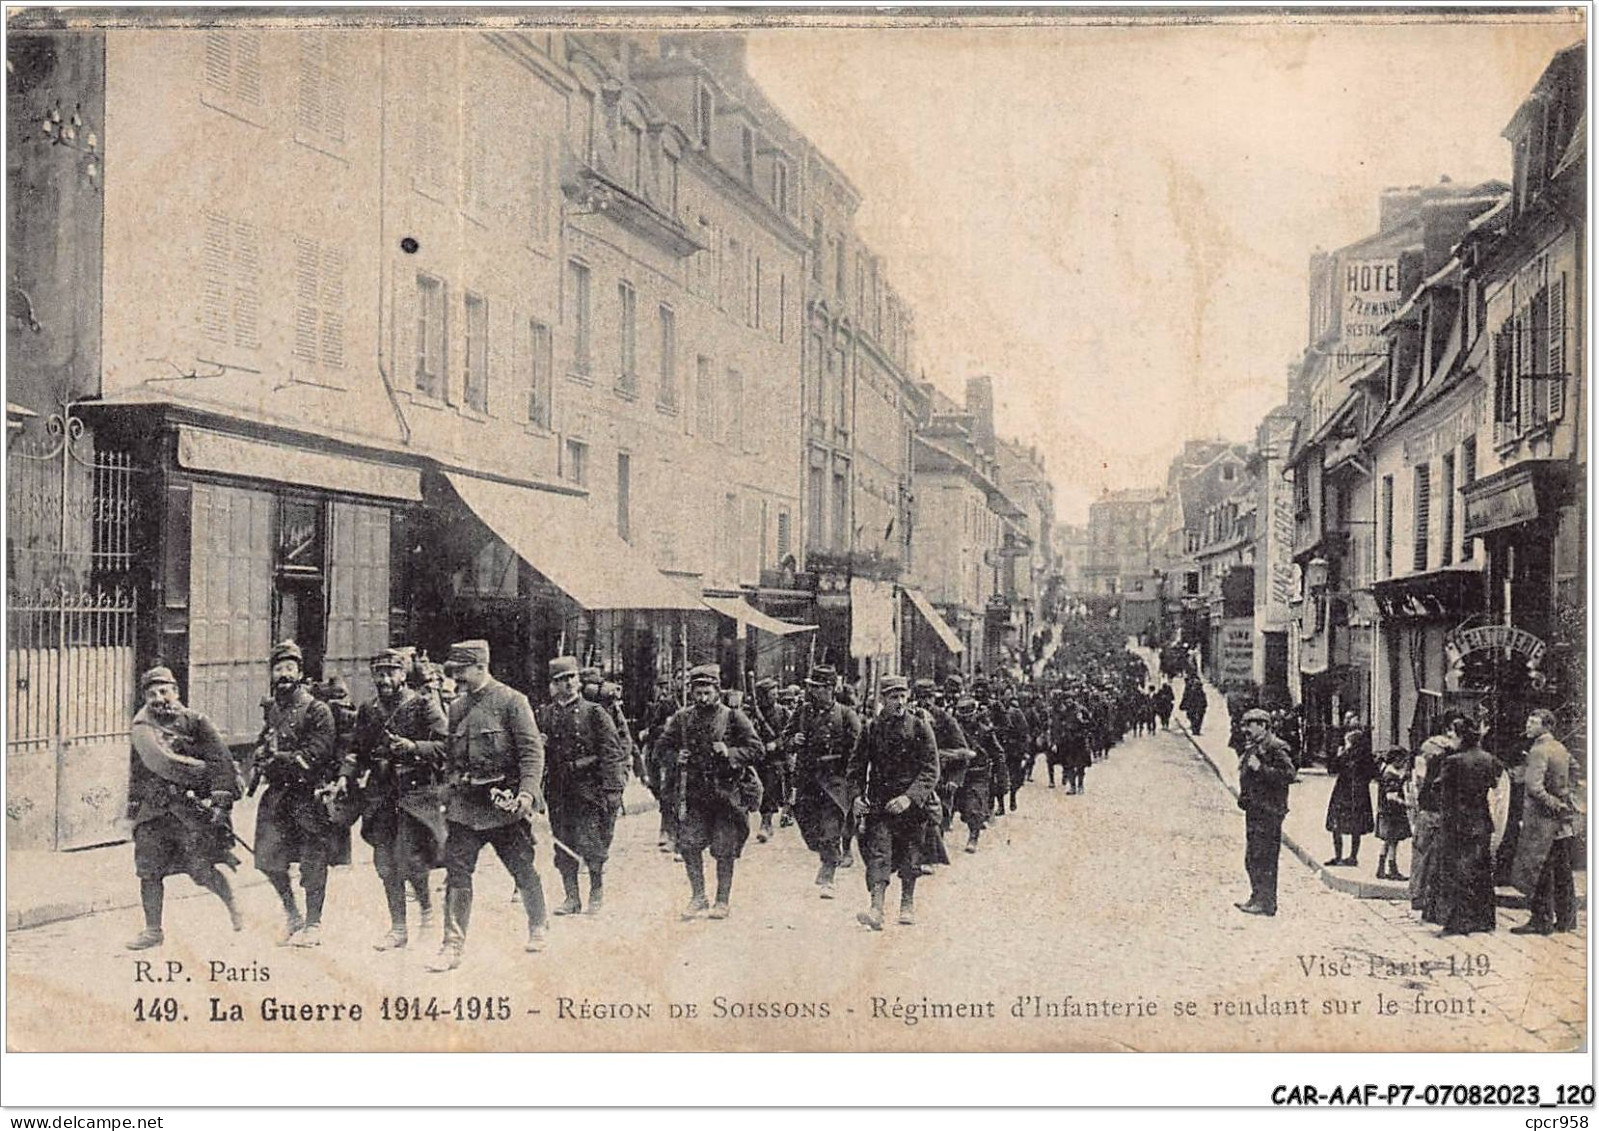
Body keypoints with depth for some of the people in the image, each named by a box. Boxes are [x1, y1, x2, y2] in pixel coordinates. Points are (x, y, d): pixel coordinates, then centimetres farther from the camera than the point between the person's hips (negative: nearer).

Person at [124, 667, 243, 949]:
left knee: (202, 869, -6)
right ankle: (153, 930, 17)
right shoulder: (142, 727, 0)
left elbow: (222, 760, -5)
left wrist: (221, 798, -14)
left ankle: (233, 905, 19)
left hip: (191, 805, -2)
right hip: (153, 809, 2)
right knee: (149, 871, 1)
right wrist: (203, 769, -12)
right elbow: (161, 763, -14)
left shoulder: (195, 721, 0)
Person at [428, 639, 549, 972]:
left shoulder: (512, 702, -7)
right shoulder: (457, 707, 11)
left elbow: (532, 751, -12)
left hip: (504, 803, -5)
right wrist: (449, 787, 11)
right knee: (456, 872, -3)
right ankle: (453, 945, 1)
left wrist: (527, 793, -22)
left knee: (522, 869, 9)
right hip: (464, 804, 5)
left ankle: (538, 926, 31)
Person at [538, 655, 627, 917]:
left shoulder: (595, 713, 0)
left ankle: (597, 893, 12)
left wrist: (612, 789, -12)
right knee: (563, 847, 6)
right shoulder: (543, 715, 11)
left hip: (589, 787, -4)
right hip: (557, 790, 4)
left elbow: (612, 753, -4)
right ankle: (571, 897, 17)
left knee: (591, 844, -5)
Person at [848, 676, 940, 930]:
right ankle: (876, 908, -20)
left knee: (910, 856, 10)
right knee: (878, 852, -13)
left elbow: (931, 770, -7)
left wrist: (910, 797, -19)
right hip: (879, 803, 1)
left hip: (911, 803, -1)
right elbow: (857, 766, 11)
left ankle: (907, 904, 28)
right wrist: (857, 795, -4)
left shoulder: (919, 727, -2)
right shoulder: (871, 728, 4)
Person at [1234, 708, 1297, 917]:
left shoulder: (1275, 747, -12)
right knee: (1252, 859, 15)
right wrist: (1243, 797, 15)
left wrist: (1260, 768, -23)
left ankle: (1267, 903, -1)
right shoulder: (1252, 747, 17)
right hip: (1254, 810, 10)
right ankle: (1257, 898, 24)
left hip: (1268, 811, -10)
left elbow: (1288, 774, -21)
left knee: (1264, 858, -7)